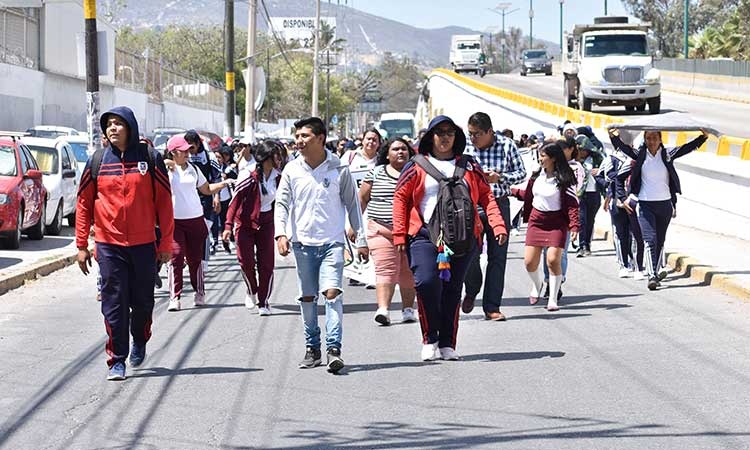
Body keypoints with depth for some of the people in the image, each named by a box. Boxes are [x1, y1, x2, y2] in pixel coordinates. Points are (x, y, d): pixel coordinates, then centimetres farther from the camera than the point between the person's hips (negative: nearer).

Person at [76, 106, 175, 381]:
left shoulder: (150, 159, 0)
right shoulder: (97, 161, 3)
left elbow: (164, 202, 2)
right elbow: (84, 204, 7)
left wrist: (165, 243, -1)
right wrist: (82, 246, 4)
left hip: (144, 244, 0)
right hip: (108, 244, 0)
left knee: (142, 301, 10)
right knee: (114, 302, -2)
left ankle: (139, 340, 38)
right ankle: (117, 360, 4)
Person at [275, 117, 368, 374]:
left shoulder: (339, 169, 0)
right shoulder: (292, 170, 4)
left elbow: (352, 205, 6)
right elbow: (281, 203, 4)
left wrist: (361, 240, 5)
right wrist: (280, 233, -12)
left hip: (332, 242, -3)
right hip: (303, 243, 3)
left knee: (332, 292, -17)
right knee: (307, 297, 8)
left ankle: (334, 349, -19)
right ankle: (312, 348, 19)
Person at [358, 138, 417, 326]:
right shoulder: (375, 173, 8)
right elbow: (362, 199, 12)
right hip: (382, 230, -1)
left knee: (408, 272, 5)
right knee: (385, 269, -12)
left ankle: (408, 308, 16)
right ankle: (383, 309, -21)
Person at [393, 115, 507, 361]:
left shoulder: (469, 166, 12)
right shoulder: (417, 167, 6)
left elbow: (486, 197, 10)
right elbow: (400, 198, 6)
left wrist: (498, 226, -3)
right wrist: (400, 234, -1)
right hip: (425, 236, -2)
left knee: (452, 290, 6)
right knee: (427, 282, -19)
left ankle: (447, 344, 14)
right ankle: (429, 338, -3)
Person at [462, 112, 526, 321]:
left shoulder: (507, 145, -4)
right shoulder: (465, 148, -2)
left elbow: (521, 172, 1)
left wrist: (500, 178, -15)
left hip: (499, 204, 0)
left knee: (497, 257, 1)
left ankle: (492, 307, 8)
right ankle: (471, 291, 26)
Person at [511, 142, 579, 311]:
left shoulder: (564, 179, -11)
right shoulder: (537, 176, 6)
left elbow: (572, 203, -14)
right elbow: (528, 195, 21)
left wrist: (574, 226, -23)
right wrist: (511, 190, 13)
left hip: (556, 223, -5)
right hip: (536, 221, 5)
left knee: (553, 259, -16)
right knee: (530, 262, 2)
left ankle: (553, 299, -2)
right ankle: (537, 285, 36)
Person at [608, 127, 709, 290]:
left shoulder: (667, 154, 1)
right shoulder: (640, 154, -1)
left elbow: (687, 148, -7)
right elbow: (622, 147, -12)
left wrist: (703, 137, -21)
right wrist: (614, 136, -32)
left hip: (665, 203, 2)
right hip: (645, 204, -2)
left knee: (660, 240, 12)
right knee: (649, 239, -13)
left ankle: (655, 273, 25)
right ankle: (652, 276, -20)